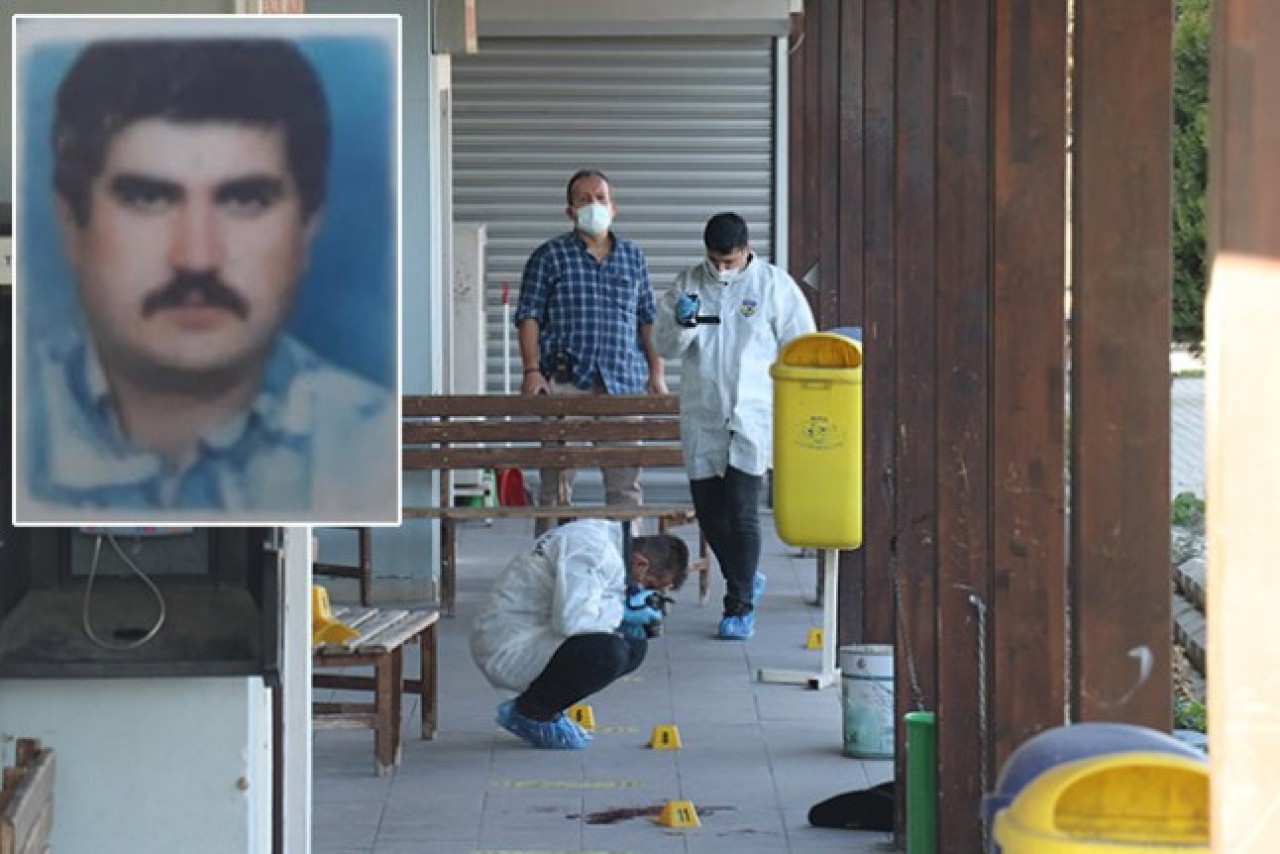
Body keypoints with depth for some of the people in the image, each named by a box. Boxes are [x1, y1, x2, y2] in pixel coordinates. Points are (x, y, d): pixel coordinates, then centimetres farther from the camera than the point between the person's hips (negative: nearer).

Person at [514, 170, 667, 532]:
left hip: (623, 379, 3)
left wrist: (656, 372, 8)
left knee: (626, 478, 3)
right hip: (565, 380, -3)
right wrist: (532, 370, -9)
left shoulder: (633, 256, 16)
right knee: (557, 477, -4)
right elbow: (528, 316, 2)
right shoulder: (549, 256, 6)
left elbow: (647, 319, 17)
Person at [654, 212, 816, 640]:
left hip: (753, 417, -4)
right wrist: (682, 324, -16)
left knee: (741, 512, -9)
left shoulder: (774, 285, -1)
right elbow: (665, 345, 6)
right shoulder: (689, 284, 6)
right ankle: (746, 579, 32)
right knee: (708, 509, 9)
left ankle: (740, 607, -1)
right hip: (702, 419, 4)